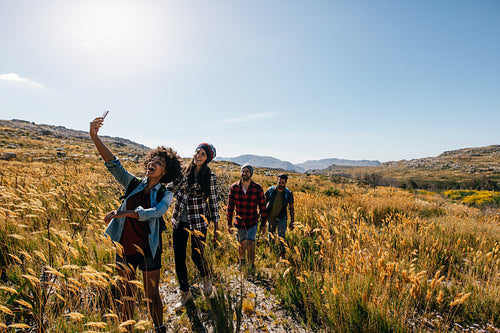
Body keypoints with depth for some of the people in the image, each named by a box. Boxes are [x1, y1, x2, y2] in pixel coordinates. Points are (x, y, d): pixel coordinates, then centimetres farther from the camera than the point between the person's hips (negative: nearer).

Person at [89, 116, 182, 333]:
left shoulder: (165, 195, -7)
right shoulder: (134, 184, 0)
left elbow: (155, 213, -25)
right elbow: (113, 163, -10)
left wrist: (120, 213, -26)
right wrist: (94, 137, -20)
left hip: (148, 250, -2)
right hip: (125, 248, 3)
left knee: (152, 296, 12)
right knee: (125, 297, 18)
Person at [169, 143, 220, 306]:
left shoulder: (210, 177, -7)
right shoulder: (183, 171, 2)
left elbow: (213, 201, -1)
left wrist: (216, 225, 1)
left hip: (199, 221, -3)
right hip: (180, 221, 3)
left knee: (197, 256, 3)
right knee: (179, 258, 7)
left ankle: (206, 278, 39)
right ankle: (185, 293, 29)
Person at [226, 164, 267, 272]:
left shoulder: (258, 188, -12)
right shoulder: (234, 187, -8)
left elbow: (262, 207, -4)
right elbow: (230, 206, 0)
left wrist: (263, 224, -1)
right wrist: (229, 223, 1)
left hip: (252, 223, -2)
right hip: (239, 222, 2)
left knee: (250, 244, -10)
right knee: (241, 244, 16)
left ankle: (252, 266, 13)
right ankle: (242, 261, 45)